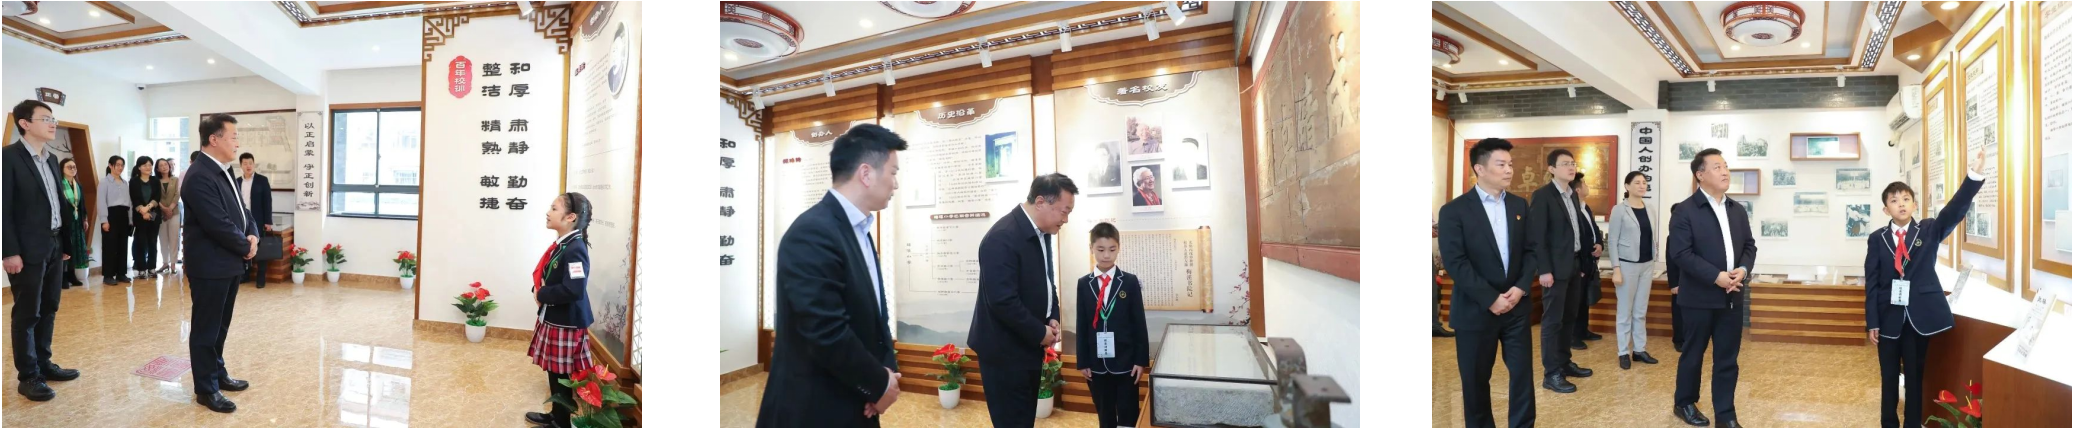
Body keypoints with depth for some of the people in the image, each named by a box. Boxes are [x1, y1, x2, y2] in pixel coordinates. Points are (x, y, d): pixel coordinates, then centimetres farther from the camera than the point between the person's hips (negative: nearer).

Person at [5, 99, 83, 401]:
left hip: (54, 246, 7)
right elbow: (4, 208, -15)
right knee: (27, 314, 0)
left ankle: (43, 363, 24)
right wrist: (11, 252, -18)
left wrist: (64, 242, 13)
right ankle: (27, 376, 8)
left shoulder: (51, 160, 12)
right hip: (27, 249, -7)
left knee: (48, 310, 14)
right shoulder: (10, 156, -12)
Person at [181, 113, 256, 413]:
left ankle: (218, 373, 32)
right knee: (206, 328, 2)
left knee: (220, 325, 20)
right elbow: (219, 224, -24)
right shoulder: (199, 176, -21)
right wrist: (246, 247, -11)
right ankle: (206, 388, 11)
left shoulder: (224, 172, 11)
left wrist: (253, 235, -4)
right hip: (210, 265, -9)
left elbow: (241, 210, 15)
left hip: (229, 263, 9)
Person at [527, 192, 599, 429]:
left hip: (566, 323, -9)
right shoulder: (560, 245, 8)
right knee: (553, 371, 20)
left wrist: (541, 294, -16)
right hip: (552, 318, 9)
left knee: (562, 375, 3)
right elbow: (546, 276, 20)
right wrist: (538, 289, -2)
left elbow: (573, 290, -31)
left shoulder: (575, 250, -22)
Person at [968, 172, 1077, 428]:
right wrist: (1040, 332, -17)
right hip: (1004, 348, -9)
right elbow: (1003, 301, -28)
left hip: (1027, 344, 9)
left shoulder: (1042, 233, 6)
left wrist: (1052, 319, 1)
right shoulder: (1003, 237, -24)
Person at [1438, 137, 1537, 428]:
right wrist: (1490, 299, -17)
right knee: (1476, 380, 7)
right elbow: (1454, 262, -14)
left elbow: (1532, 249, 6)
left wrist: (1520, 287, -9)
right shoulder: (1454, 210, -8)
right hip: (1475, 310, -4)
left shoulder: (1519, 205, 8)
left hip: (1516, 306, 4)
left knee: (1523, 374, 7)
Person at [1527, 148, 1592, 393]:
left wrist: (1581, 263, 11)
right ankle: (1551, 374, 0)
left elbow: (1578, 230, 15)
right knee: (1553, 320, -4)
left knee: (1569, 318, 14)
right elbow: (1537, 235, -16)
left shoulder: (1573, 195, 13)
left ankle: (1564, 363, 25)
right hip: (1556, 267, -8)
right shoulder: (1542, 195, -12)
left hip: (1574, 265, 8)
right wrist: (1544, 270, -20)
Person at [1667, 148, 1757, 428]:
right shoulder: (1685, 211, -9)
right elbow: (1681, 252, -16)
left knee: (1728, 359, 7)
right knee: (1693, 354, 8)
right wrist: (1716, 276, -20)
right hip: (1700, 297, -5)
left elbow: (1749, 245, 13)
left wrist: (1743, 270, -8)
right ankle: (1684, 403, 25)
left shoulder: (1737, 210, 12)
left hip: (1732, 297, 5)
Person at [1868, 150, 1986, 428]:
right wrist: (1872, 323, -5)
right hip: (1889, 317, 0)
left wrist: (1973, 176, -36)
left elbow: (1954, 211, -20)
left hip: (1919, 316, 0)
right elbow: (1871, 283, -2)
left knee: (1915, 375, 9)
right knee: (1889, 376, 9)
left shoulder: (1928, 231, 1)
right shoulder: (1877, 239, 0)